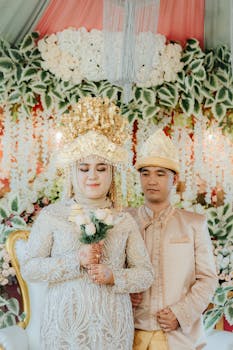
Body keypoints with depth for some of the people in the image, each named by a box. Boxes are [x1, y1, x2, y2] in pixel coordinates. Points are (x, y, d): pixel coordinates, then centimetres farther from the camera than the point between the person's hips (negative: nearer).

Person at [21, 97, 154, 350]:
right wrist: (75, 261, -15)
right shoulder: (51, 216, -2)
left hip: (112, 327, 2)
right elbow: (29, 269, -4)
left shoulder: (125, 222, 3)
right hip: (64, 325, -1)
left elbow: (146, 275, 5)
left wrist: (114, 277, -13)